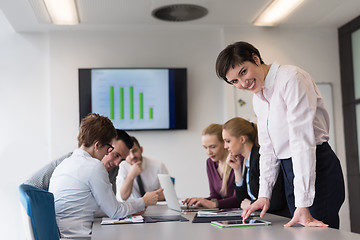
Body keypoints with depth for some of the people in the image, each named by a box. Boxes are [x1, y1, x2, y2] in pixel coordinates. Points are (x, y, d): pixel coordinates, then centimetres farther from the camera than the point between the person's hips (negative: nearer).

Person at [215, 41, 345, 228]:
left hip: (317, 167, -8)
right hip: (290, 170, 8)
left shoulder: (291, 78, -15)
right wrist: (264, 194, 6)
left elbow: (302, 138, -22)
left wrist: (303, 204, -26)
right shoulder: (258, 99, 13)